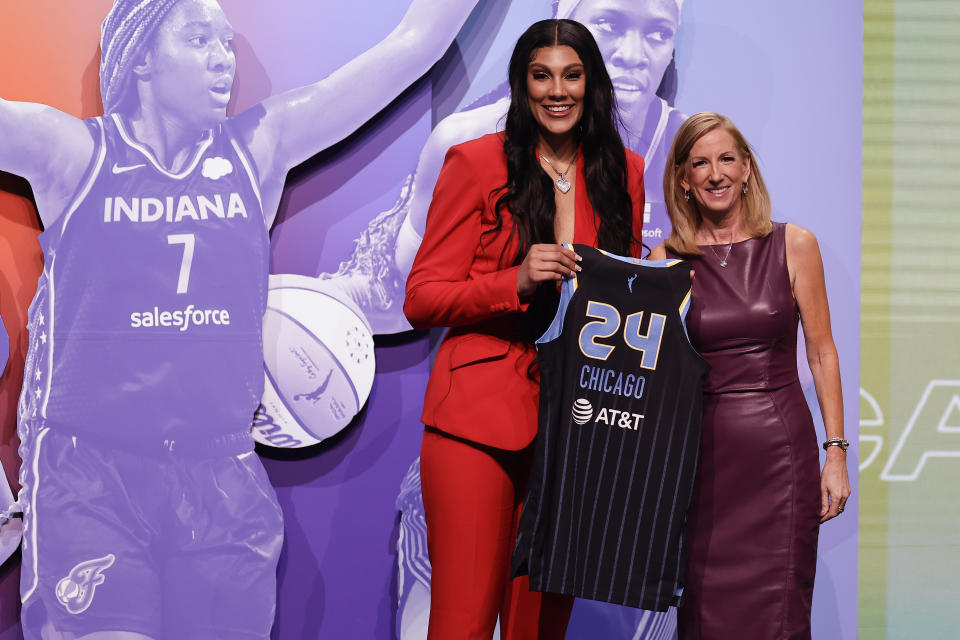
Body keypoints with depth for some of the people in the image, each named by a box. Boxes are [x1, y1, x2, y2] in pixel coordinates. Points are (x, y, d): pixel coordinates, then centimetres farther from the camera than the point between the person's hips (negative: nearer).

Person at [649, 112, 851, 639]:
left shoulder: (792, 245, 2)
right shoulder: (666, 260, 4)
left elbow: (821, 353, 4)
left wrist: (836, 453, -1)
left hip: (781, 445, -1)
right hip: (702, 452, 1)